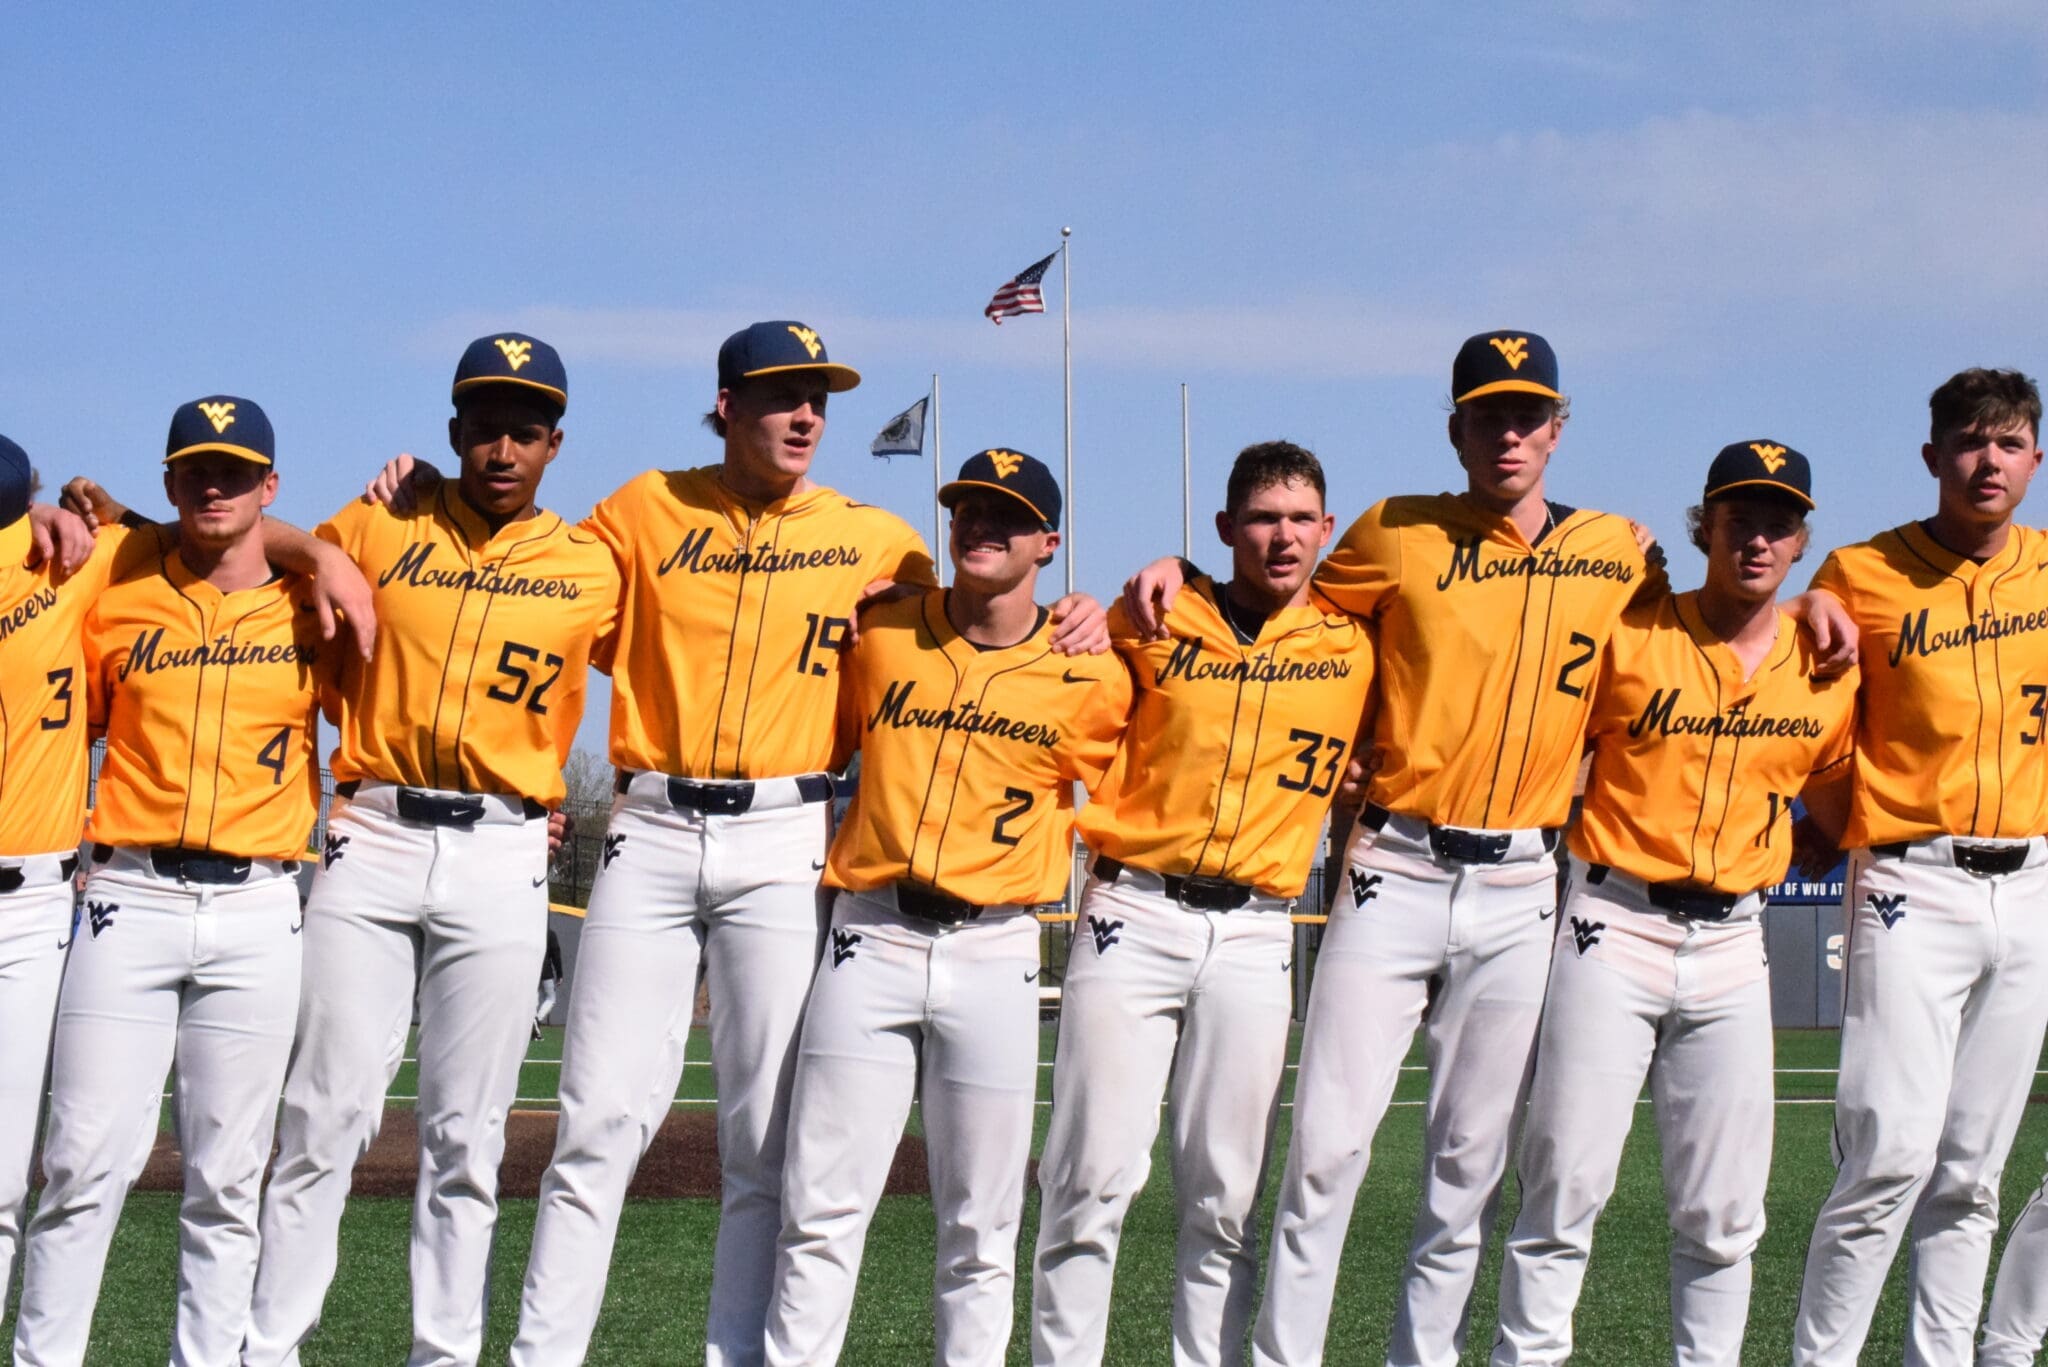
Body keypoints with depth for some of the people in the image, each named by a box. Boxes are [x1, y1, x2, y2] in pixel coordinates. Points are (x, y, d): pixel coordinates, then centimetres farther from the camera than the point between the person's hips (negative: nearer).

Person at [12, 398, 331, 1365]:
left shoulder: (312, 606, 9)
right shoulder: (117, 591, 9)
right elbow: (64, 727, 18)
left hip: (255, 912, 1)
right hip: (129, 902, 0)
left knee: (226, 1179, 2)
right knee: (87, 1162, -8)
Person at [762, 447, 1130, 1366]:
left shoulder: (1089, 678, 4)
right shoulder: (880, 633, 7)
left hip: (995, 953, 0)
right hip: (871, 941, 0)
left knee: (980, 1229, 3)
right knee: (822, 1209, -4)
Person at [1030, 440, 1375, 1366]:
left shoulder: (1353, 642, 7)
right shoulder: (1155, 623, 4)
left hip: (1254, 935, 1)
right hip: (1134, 916, -1)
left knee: (1227, 1200, 3)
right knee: (1093, 1178, -6)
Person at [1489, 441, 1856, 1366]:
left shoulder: (1829, 673, 8)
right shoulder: (1630, 638, -2)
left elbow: (1838, 810, 19)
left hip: (1730, 945, 3)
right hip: (1613, 927, -3)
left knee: (1723, 1212, 5)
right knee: (1566, 1184, -6)